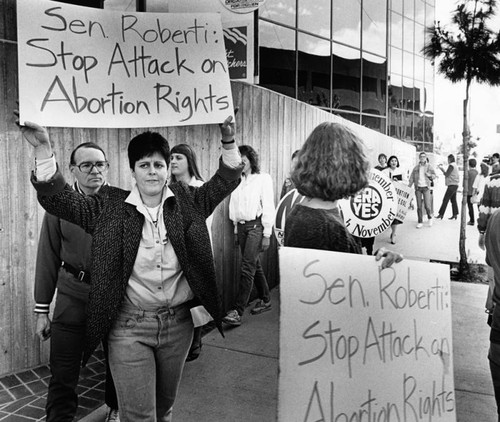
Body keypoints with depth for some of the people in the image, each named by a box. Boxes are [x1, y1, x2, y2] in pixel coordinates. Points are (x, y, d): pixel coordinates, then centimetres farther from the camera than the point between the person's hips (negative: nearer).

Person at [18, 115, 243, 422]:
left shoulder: (187, 201, 2)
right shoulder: (110, 207, -4)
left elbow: (226, 181, 2)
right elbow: (57, 198, -7)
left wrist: (229, 143, -12)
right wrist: (44, 149, -17)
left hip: (178, 323, 3)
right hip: (129, 326, -2)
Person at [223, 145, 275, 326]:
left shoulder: (263, 179, -3)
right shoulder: (238, 181, 11)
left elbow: (268, 207, -6)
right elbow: (235, 207, 15)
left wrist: (267, 234, -10)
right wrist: (236, 230, 13)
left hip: (256, 225, -6)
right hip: (241, 226, 6)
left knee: (247, 268, -10)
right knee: (255, 265, 14)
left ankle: (237, 311, -10)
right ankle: (265, 300, 29)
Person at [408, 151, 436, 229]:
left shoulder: (429, 166, 4)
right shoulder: (416, 167, 7)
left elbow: (434, 175, 9)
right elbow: (412, 178, 7)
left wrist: (429, 175, -13)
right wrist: (409, 187, -2)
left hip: (426, 187, -2)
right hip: (418, 187, 2)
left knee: (427, 205, -9)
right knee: (419, 206, 2)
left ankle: (430, 217, 19)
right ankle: (420, 222, 10)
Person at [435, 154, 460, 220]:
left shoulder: (451, 165, -13)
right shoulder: (455, 165, 18)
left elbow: (446, 174, -15)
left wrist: (441, 168, -6)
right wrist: (442, 168, 17)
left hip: (452, 185, -10)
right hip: (455, 185, 10)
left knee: (445, 200, -8)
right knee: (453, 200, 10)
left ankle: (441, 214, -7)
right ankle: (455, 214, 10)